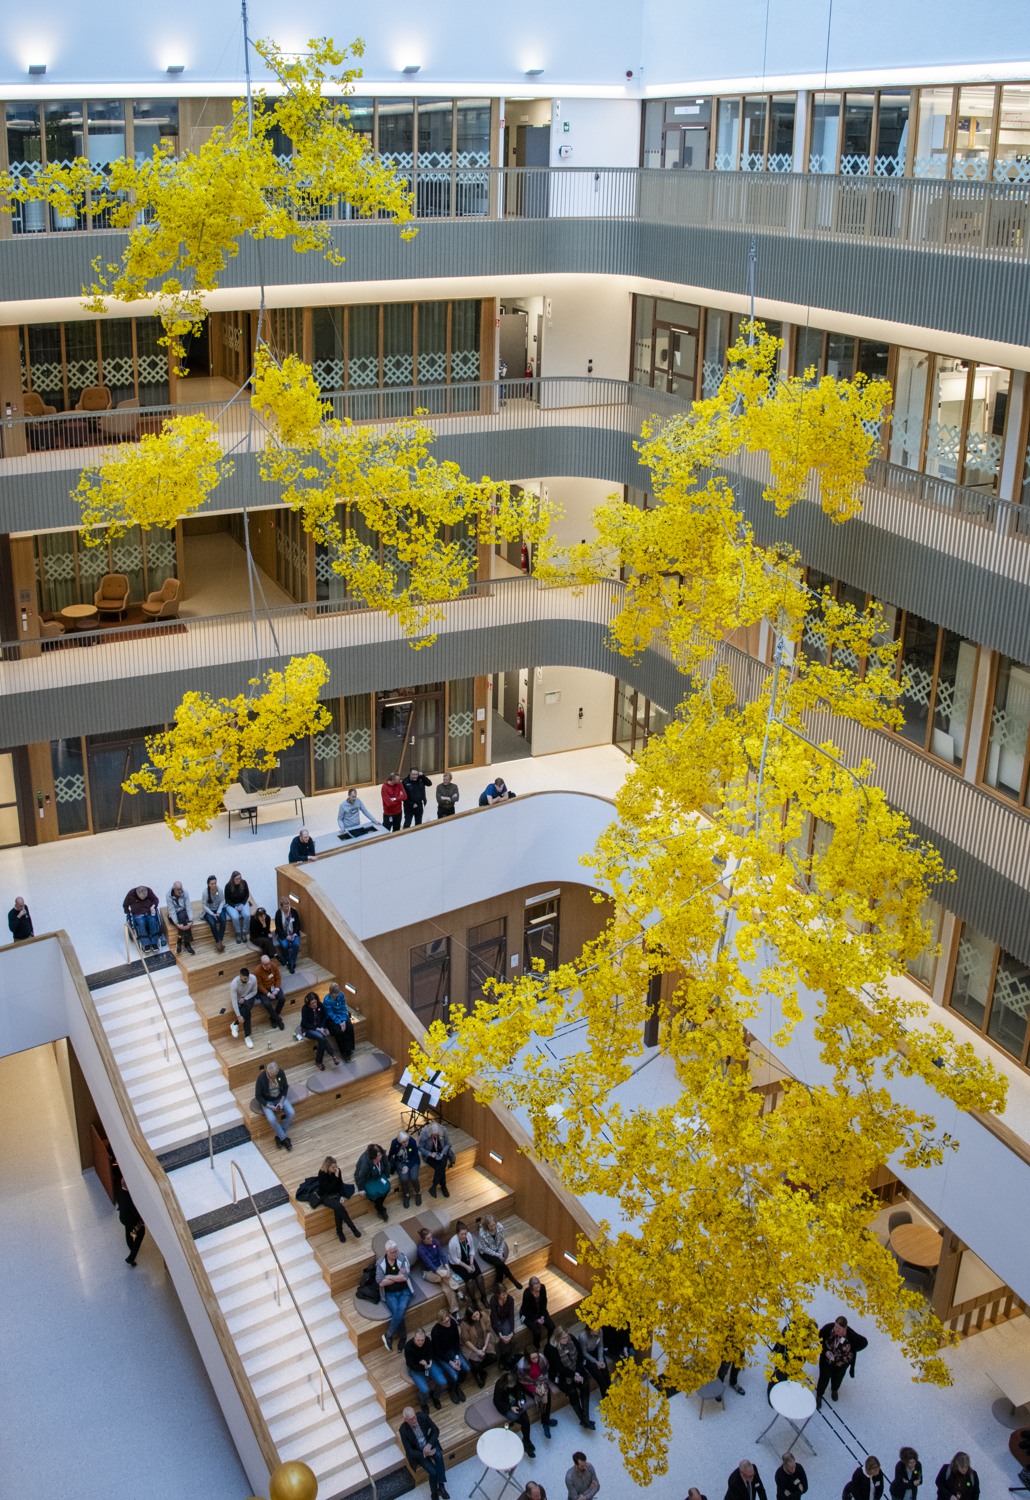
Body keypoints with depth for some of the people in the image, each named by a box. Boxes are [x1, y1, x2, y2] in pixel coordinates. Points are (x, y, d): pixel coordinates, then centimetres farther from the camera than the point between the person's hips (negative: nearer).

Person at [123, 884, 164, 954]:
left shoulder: (149, 891, -7)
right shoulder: (131, 894, -11)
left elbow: (155, 899, 5)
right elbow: (125, 905, 3)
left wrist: (153, 907, -14)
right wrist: (128, 914, -7)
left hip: (150, 912, 1)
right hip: (138, 914, -1)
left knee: (153, 921, -30)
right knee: (141, 923, -33)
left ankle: (154, 943, -26)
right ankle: (146, 944, -33)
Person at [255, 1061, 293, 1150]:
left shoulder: (281, 1072, -18)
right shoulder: (261, 1078, -27)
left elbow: (285, 1087, -1)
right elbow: (259, 1097, -15)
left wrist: (281, 1102, -12)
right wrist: (271, 1107, -22)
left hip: (280, 1097, 3)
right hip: (267, 1101, -3)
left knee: (291, 1113, -20)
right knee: (272, 1119, -28)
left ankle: (279, 1136, -1)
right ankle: (284, 1138, -5)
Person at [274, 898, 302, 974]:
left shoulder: (294, 912, -5)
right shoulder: (278, 913, -10)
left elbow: (298, 924, 3)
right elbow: (278, 927, -9)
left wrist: (295, 934, -12)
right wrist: (286, 936, -18)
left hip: (293, 934, 2)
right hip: (282, 934, -2)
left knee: (296, 944, -27)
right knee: (285, 945, -30)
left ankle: (292, 964, -18)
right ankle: (288, 963, -10)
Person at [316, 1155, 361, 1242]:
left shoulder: (337, 1171, -7)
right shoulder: (322, 1174, -21)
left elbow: (340, 1185, 2)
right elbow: (328, 1188, -24)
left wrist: (343, 1196, -11)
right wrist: (336, 1177, -29)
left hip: (336, 1194, 4)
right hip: (326, 1196, -4)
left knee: (338, 1209, -28)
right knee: (339, 1207, -30)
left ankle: (339, 1232, -11)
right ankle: (353, 1228, -23)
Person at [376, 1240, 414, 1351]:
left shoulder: (402, 1258, -6)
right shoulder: (380, 1263, -4)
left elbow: (405, 1277, -15)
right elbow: (380, 1283, -12)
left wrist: (389, 1277, -12)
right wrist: (398, 1277, -12)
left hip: (404, 1291, 0)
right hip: (390, 1293, 0)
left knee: (401, 1309, -27)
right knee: (396, 1312, -25)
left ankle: (388, 1335, -11)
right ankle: (403, 1338, -7)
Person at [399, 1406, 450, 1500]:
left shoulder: (422, 1416, -22)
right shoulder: (403, 1430, -27)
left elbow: (436, 1430, -9)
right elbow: (409, 1451, -20)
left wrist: (429, 1444, -23)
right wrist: (424, 1454, -31)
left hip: (429, 1444, 2)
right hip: (417, 1452, -2)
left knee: (439, 1455, -29)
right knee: (433, 1471, -19)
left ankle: (441, 1485, -17)